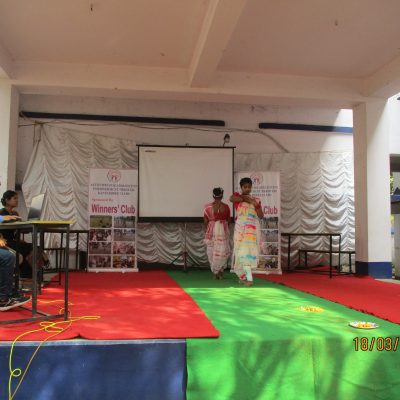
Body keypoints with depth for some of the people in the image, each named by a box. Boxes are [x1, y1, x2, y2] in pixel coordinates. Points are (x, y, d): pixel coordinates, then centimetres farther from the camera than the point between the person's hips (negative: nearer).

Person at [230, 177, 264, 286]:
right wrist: (245, 198, -9)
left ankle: (243, 275, -1)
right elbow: (231, 198, -17)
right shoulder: (237, 195, 10)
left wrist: (256, 205, -9)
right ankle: (248, 277, 5)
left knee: (248, 249, -10)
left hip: (252, 227, 1)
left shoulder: (255, 200, 14)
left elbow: (261, 216, 5)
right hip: (240, 227, 0)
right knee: (242, 250, -2)